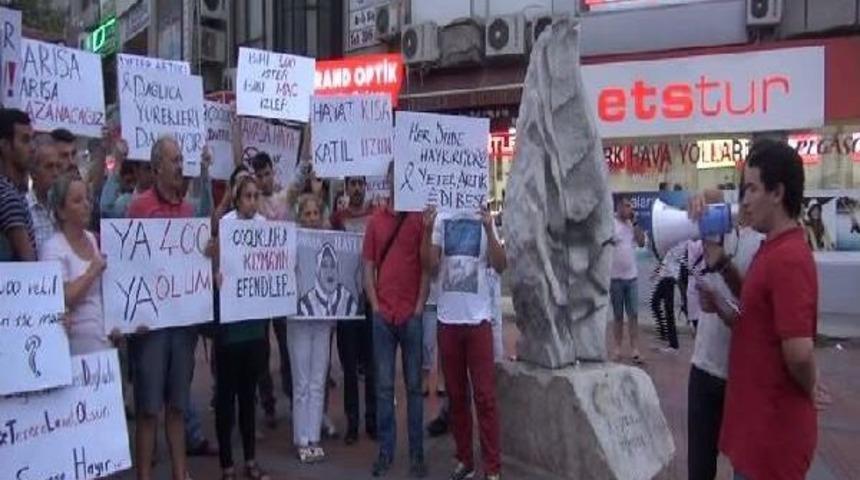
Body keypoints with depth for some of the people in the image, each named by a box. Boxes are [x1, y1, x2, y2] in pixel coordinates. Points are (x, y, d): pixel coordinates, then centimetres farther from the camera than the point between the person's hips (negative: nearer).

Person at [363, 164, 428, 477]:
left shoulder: (420, 218, 0)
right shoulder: (375, 221, 8)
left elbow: (427, 266, -2)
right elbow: (368, 268, 8)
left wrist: (419, 309, -8)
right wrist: (375, 307, -1)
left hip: (412, 315, -2)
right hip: (383, 315, 2)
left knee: (414, 386, 5)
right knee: (384, 386, 7)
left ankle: (417, 454, 12)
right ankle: (385, 452, 15)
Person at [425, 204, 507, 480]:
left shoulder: (484, 220, -1)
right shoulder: (441, 220, 4)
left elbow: (500, 266, -9)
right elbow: (432, 267, -2)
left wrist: (489, 229, -19)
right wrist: (427, 232, -13)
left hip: (478, 318, -2)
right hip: (448, 318, 3)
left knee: (484, 395, 0)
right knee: (456, 395, 11)